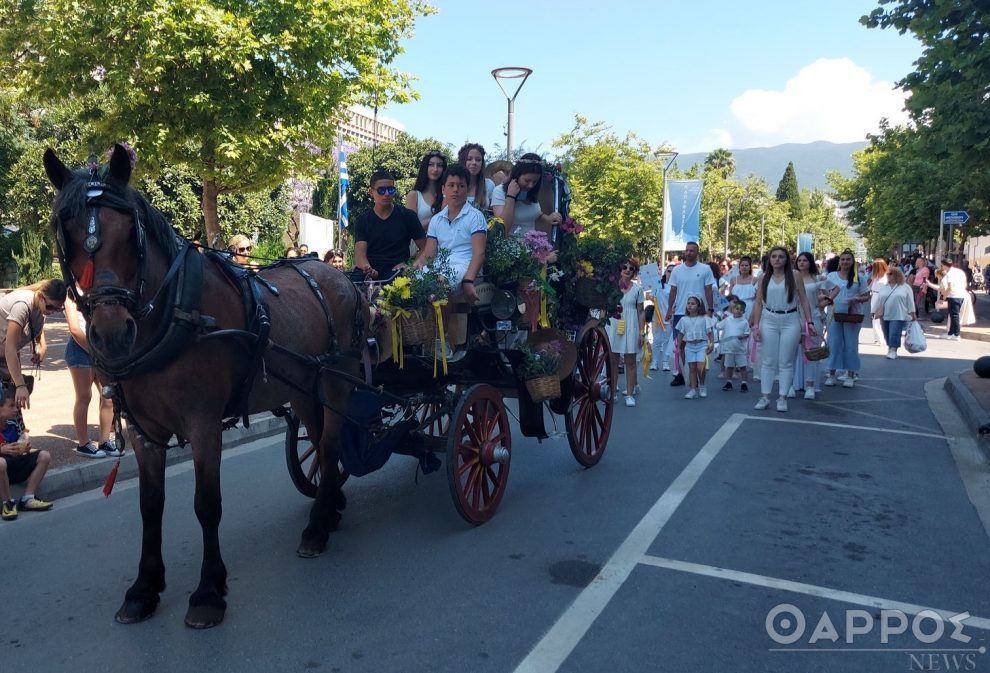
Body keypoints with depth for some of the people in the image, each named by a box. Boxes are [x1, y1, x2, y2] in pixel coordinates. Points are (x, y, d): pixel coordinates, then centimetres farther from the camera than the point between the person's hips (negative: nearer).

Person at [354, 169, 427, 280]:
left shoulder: (407, 216, 10)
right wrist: (368, 269, -21)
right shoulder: (363, 220, 13)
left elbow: (424, 248, 8)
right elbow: (360, 253, 1)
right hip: (370, 275, 2)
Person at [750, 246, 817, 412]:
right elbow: (758, 303, 6)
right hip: (769, 321, 2)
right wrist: (756, 326, -1)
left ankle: (782, 398, 10)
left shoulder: (794, 275, 0)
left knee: (786, 362, 3)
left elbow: (803, 300, 0)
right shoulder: (764, 278, 6)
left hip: (790, 321, -2)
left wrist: (809, 322, -6)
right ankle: (765, 396, 10)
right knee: (768, 361, 4)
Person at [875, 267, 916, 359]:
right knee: (888, 335, 9)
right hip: (886, 316, 4)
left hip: (899, 316, -4)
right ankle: (889, 349, 22)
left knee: (894, 334, -12)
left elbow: (910, 302, 0)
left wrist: (913, 315, -1)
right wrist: (879, 311, 2)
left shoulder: (905, 287, 1)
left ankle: (893, 351, -12)